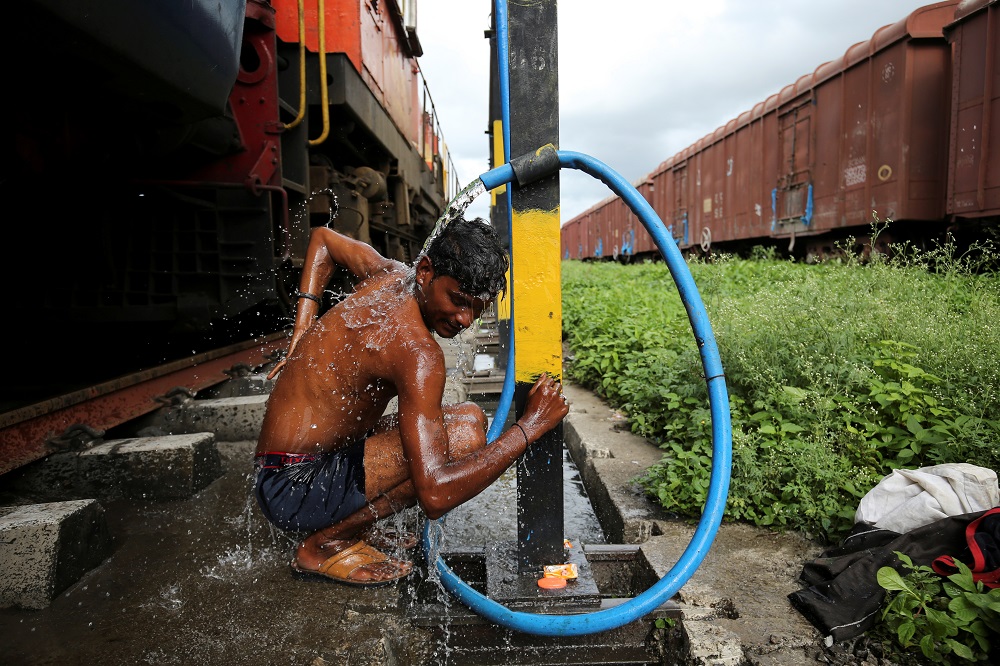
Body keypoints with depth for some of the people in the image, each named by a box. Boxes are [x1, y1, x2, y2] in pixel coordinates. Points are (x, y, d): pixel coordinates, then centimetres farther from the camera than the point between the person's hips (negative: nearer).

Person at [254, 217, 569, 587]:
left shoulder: (391, 275, 1)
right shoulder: (418, 351, -27)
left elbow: (323, 237, 21)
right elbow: (435, 495, -33)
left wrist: (301, 340, 13)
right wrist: (530, 425, -24)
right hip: (295, 490, -9)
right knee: (466, 432, -25)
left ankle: (351, 526, 13)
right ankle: (326, 544, -7)